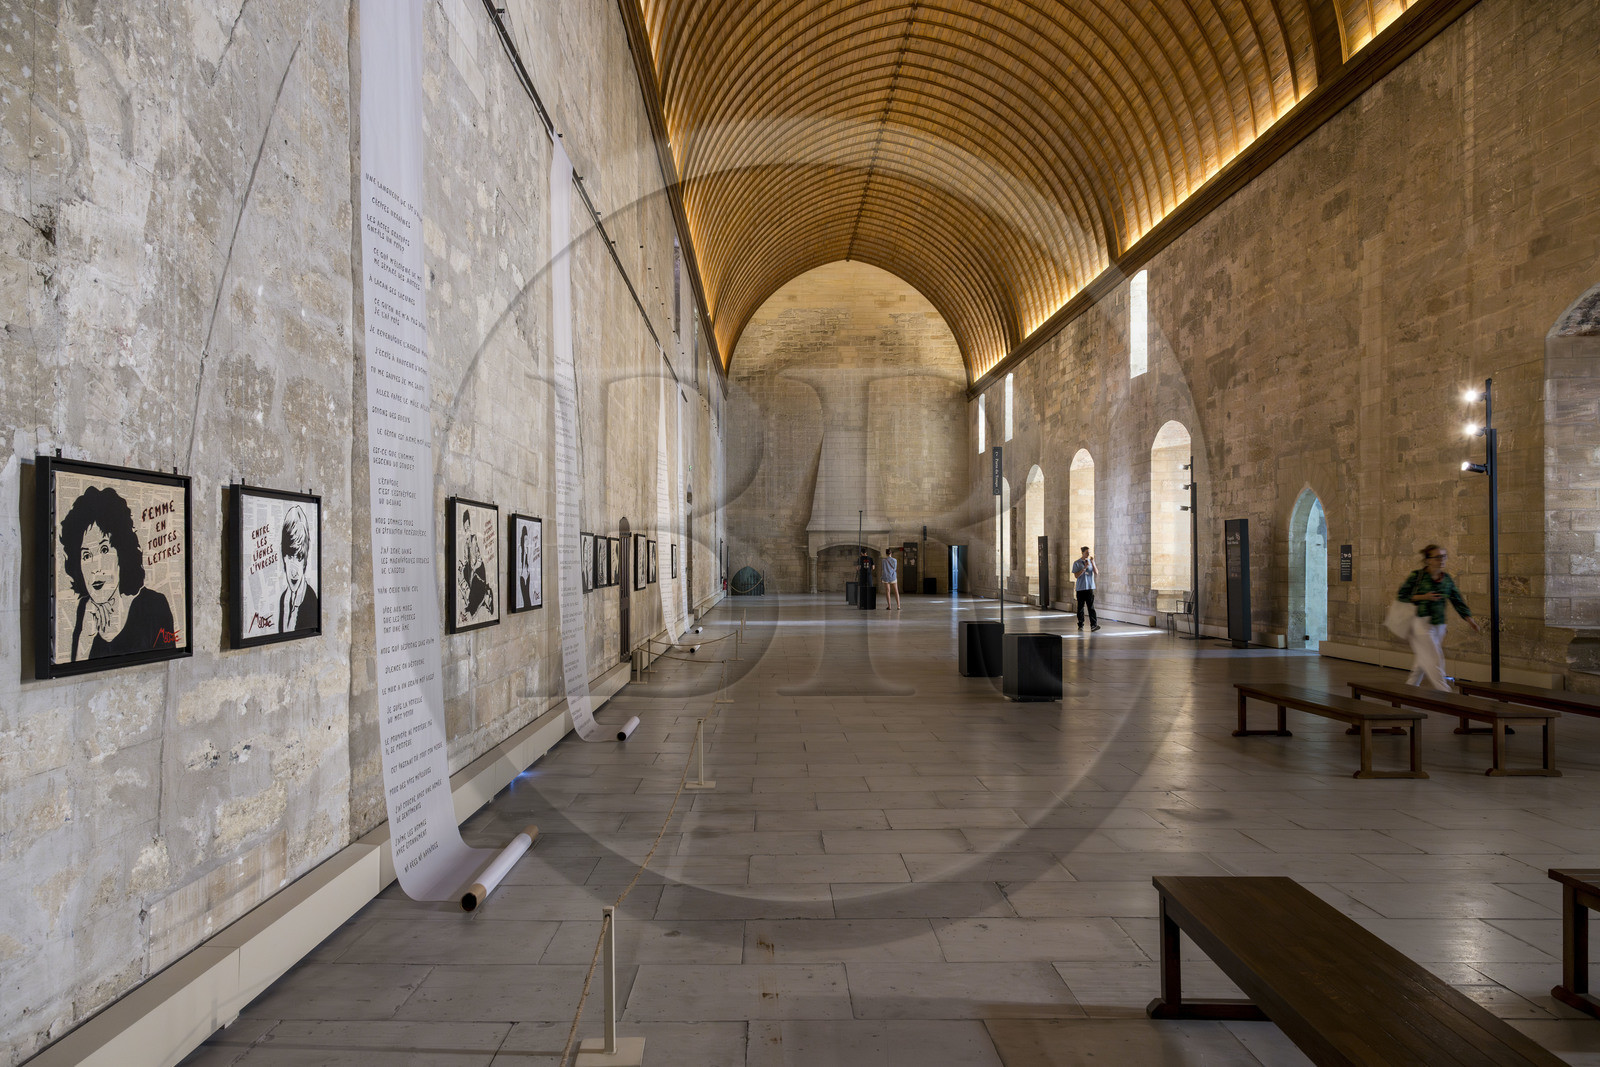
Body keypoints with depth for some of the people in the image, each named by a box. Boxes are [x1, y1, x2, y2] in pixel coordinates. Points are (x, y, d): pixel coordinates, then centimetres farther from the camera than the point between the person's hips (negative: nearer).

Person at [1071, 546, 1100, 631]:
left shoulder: (1091, 561, 8)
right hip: (1080, 588, -1)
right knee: (1080, 607, 5)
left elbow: (1096, 572, -2)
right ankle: (1080, 625, 16)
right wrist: (1085, 567, -14)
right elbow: (1076, 575, -7)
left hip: (1090, 587, 1)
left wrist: (1092, 562, -11)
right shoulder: (1077, 563, 0)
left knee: (1091, 606, -8)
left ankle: (1093, 625, -14)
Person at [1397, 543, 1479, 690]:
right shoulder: (1417, 576, -9)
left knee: (1423, 661, 13)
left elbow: (1457, 601, 7)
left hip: (1439, 625, 6)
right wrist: (1423, 597, -17)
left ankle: (1410, 687, 26)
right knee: (1435, 661, -7)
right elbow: (1402, 595, -6)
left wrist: (1470, 620, -2)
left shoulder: (1447, 579, 7)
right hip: (1422, 623, -6)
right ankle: (1445, 692, -6)